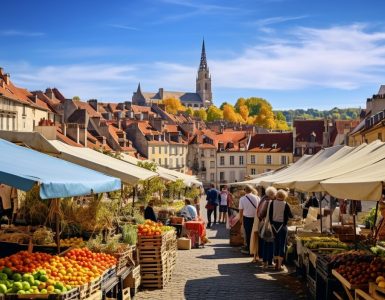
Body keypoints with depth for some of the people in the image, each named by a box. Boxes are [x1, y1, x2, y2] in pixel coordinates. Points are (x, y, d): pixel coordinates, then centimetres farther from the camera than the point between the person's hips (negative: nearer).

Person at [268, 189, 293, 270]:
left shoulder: (272, 203, -3)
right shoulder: (285, 204, -13)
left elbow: (269, 214, -1)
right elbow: (290, 215, -5)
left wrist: (271, 223, 8)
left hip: (274, 225, 4)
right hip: (282, 226, -4)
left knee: (276, 244, 16)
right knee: (282, 245, 2)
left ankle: (276, 263, 24)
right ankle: (279, 265, -1)